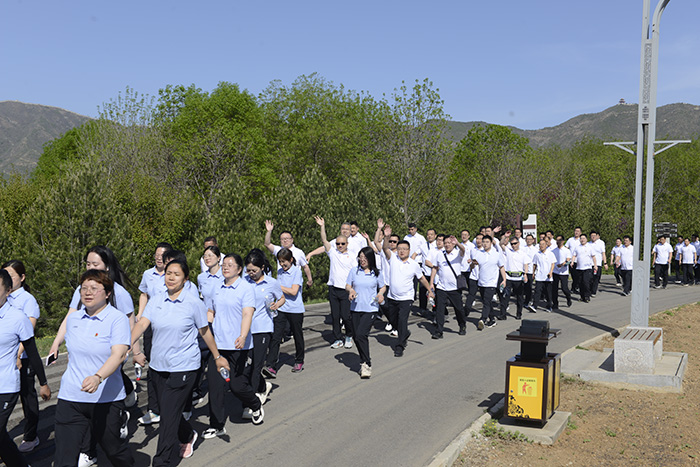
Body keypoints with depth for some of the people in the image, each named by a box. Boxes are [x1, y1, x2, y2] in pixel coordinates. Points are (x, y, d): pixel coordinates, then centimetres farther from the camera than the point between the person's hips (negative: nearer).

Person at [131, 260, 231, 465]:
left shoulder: (194, 303, -6)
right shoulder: (155, 302, 3)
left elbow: (205, 332, 3)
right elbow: (142, 323, -11)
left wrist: (217, 357, 11)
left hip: (183, 367, -5)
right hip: (157, 366, 5)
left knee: (169, 416, -6)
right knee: (166, 411, 17)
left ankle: (162, 461, 6)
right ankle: (188, 436, 46)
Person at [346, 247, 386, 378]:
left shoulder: (377, 273, 1)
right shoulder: (354, 271, 3)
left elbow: (383, 286, 14)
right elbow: (347, 285, 10)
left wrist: (380, 293, -7)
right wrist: (351, 290, -12)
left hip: (370, 309, -3)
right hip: (355, 308, 3)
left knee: (361, 334, -18)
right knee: (356, 336, 7)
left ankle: (366, 364, -4)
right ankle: (365, 360, 28)